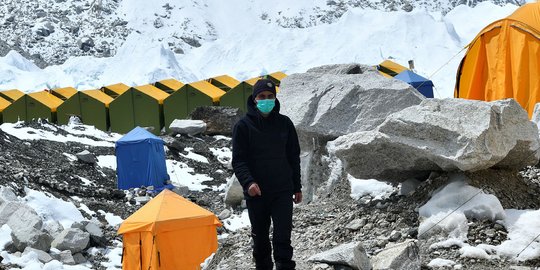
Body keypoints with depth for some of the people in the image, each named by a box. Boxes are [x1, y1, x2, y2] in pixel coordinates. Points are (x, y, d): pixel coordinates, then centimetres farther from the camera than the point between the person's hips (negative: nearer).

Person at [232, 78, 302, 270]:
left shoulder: (284, 123, 4)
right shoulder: (243, 126, -4)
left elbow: (293, 157, 12)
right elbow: (238, 160, -7)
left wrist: (297, 187, 12)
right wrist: (248, 182, -23)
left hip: (282, 191, 1)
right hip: (256, 193, -1)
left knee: (283, 236, -8)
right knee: (260, 236, 9)